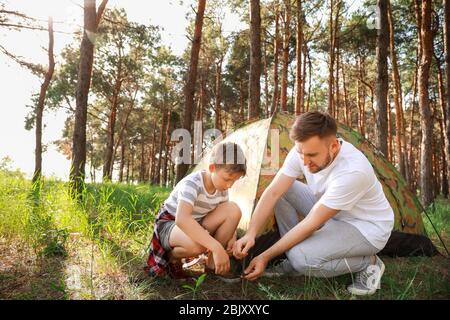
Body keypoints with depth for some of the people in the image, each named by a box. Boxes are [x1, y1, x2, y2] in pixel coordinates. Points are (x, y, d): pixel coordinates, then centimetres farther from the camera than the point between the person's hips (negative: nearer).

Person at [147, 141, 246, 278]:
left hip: (196, 226, 7)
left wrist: (232, 236, -19)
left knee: (233, 209, -16)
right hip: (169, 224, -6)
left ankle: (212, 263, -6)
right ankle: (172, 256, -4)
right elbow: (181, 219, -45)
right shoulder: (192, 184, -30)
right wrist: (216, 247, -50)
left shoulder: (222, 188, -8)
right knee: (196, 244, -41)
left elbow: (228, 215, 4)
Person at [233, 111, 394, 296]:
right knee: (282, 190, -11)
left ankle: (367, 263, -2)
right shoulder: (303, 151, -17)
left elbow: (312, 223, -31)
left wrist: (265, 257, -26)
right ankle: (293, 261, 0)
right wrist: (250, 234, -30)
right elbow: (273, 192, -17)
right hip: (329, 215, 7)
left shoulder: (352, 171, -36)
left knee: (302, 258, -29)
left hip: (366, 227, -7)